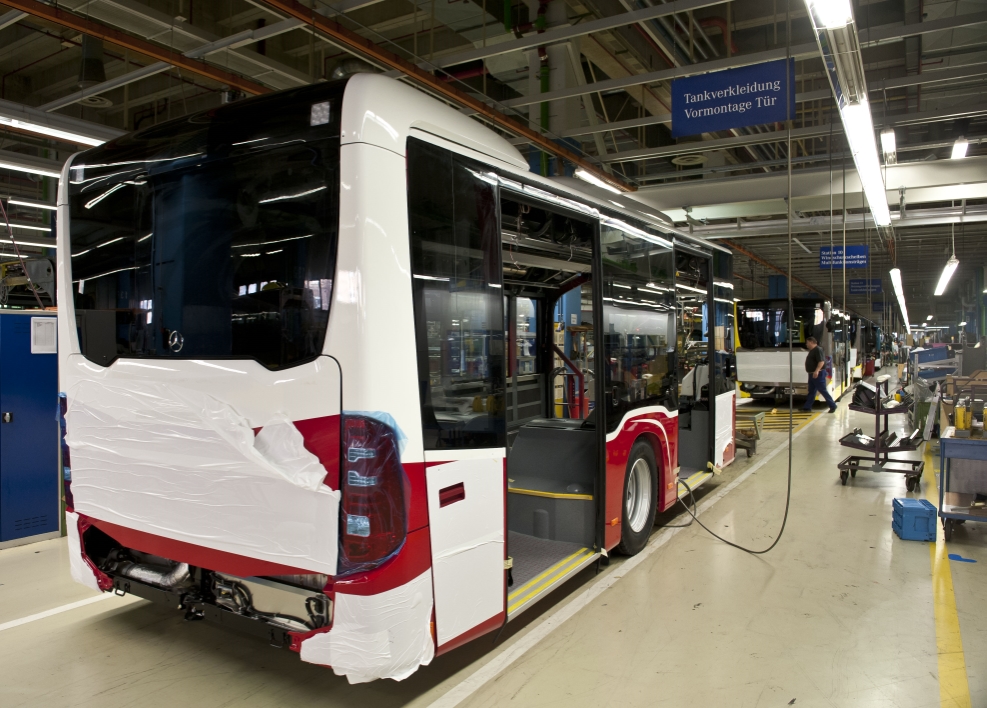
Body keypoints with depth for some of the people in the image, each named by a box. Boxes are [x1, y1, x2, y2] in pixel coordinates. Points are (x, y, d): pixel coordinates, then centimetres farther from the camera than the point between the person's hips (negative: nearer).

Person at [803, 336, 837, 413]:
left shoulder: (818, 350, -15)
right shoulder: (812, 351, 16)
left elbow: (821, 362, -25)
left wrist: (817, 371, -35)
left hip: (818, 374, -10)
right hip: (812, 374, 10)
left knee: (823, 391, -6)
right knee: (811, 391, 11)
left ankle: (833, 406, 1)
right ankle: (807, 407, 14)